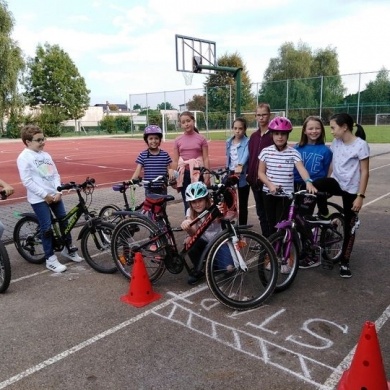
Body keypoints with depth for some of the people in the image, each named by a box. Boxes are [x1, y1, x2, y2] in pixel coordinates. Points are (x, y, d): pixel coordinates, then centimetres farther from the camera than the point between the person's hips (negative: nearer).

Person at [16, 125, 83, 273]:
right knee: (47, 228, -3)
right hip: (39, 198, -6)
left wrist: (58, 192, -7)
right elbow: (27, 181, -15)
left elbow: (55, 175, 8)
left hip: (54, 195, 6)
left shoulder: (46, 155, 9)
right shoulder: (24, 157, -10)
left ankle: (68, 249, 31)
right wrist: (45, 195, -16)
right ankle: (50, 259, 9)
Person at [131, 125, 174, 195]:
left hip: (162, 189, 1)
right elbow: (137, 171, -7)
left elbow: (169, 169, 3)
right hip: (149, 189, 0)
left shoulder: (165, 155, -1)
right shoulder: (143, 155, -3)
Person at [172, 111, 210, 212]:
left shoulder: (201, 139, -1)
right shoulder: (178, 140, 4)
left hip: (197, 172, -2)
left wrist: (207, 175, -6)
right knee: (187, 203, 8)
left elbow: (206, 159, 0)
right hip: (184, 173, 2)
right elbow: (175, 161, 7)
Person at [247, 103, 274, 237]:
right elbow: (250, 157, 13)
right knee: (261, 212, 14)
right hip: (255, 180, 6)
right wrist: (249, 175, 6)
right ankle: (265, 238, 25)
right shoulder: (253, 136, 12)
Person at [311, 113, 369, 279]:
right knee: (315, 186, -30)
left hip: (351, 190, -4)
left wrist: (360, 196, -17)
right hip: (336, 182, 4)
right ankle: (324, 215, -4)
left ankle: (344, 262, 19)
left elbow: (364, 172, -13)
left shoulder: (361, 145, -14)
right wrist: (326, 185, 8)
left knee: (349, 227, 4)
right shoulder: (335, 143, 2)